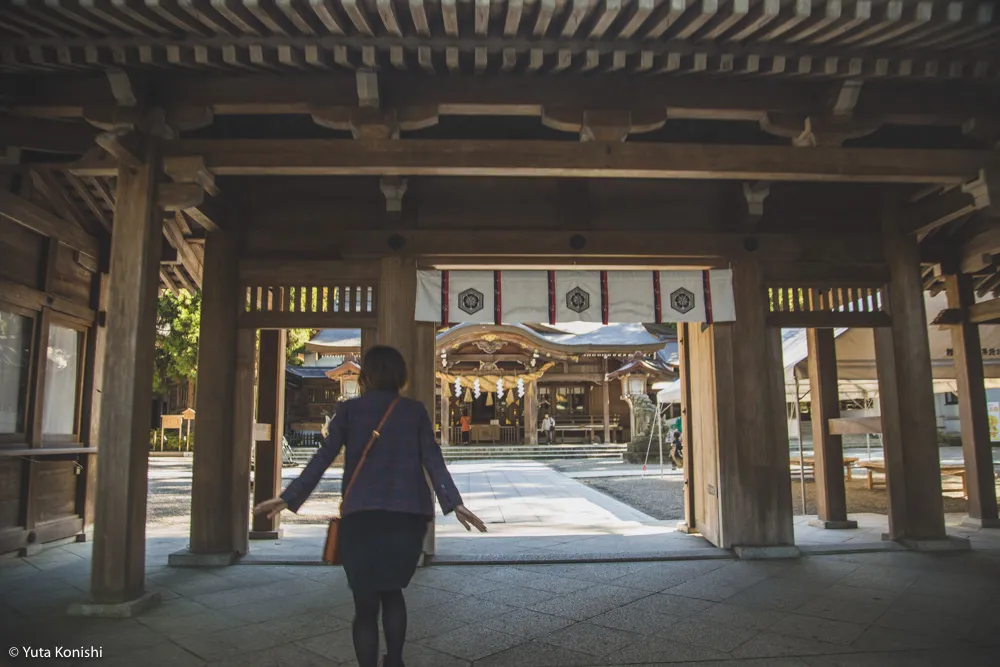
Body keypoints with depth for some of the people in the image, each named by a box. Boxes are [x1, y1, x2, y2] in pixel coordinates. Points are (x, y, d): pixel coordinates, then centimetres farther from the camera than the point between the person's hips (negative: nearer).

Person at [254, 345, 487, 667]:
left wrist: (289, 497, 3)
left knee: (366, 603, 9)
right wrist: (454, 502, -7)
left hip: (362, 515, -1)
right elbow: (433, 460, -4)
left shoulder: (350, 409, 3)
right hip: (408, 515, 2)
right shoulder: (415, 410, 5)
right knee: (392, 590, 24)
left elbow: (323, 458, -1)